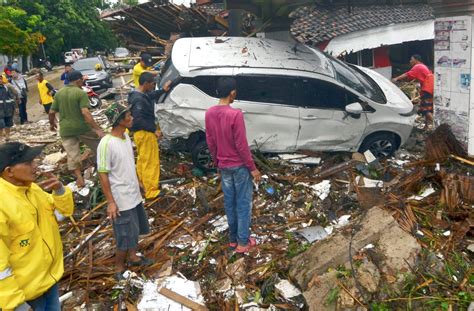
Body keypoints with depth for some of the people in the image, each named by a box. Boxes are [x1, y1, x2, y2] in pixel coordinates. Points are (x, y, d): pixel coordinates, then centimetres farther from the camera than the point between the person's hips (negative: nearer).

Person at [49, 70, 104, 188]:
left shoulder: (59, 93, 6)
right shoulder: (81, 93, -11)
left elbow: (52, 112, 9)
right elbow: (85, 113, -23)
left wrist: (52, 123, 28)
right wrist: (97, 129, -26)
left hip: (66, 129, 4)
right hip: (82, 127, -4)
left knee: (72, 155, 9)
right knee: (98, 146, 16)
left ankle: (80, 179, 10)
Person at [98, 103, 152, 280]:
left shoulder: (126, 136, 2)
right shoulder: (106, 144, -23)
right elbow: (102, 174, -20)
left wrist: (138, 184, 20)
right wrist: (110, 202, -20)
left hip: (134, 195, 8)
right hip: (121, 200, -8)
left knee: (136, 230, 23)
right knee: (125, 236, 5)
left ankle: (133, 257, 43)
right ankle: (119, 268, 25)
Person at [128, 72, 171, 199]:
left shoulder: (140, 94, 5)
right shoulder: (139, 100, -26)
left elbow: (150, 96, 28)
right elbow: (139, 119, -29)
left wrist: (163, 90, 23)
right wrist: (154, 130, -24)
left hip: (142, 132, 11)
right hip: (145, 133, -11)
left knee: (143, 159, 23)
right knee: (151, 162, -3)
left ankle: (144, 183, 39)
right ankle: (151, 191, 3)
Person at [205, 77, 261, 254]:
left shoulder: (209, 113, -2)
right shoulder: (235, 114, -23)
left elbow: (210, 142, 6)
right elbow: (241, 145, -20)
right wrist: (253, 168, -11)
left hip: (223, 166, 6)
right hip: (239, 165, -6)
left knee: (229, 202, 16)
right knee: (243, 203, 6)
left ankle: (233, 239, 27)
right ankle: (243, 242, 14)